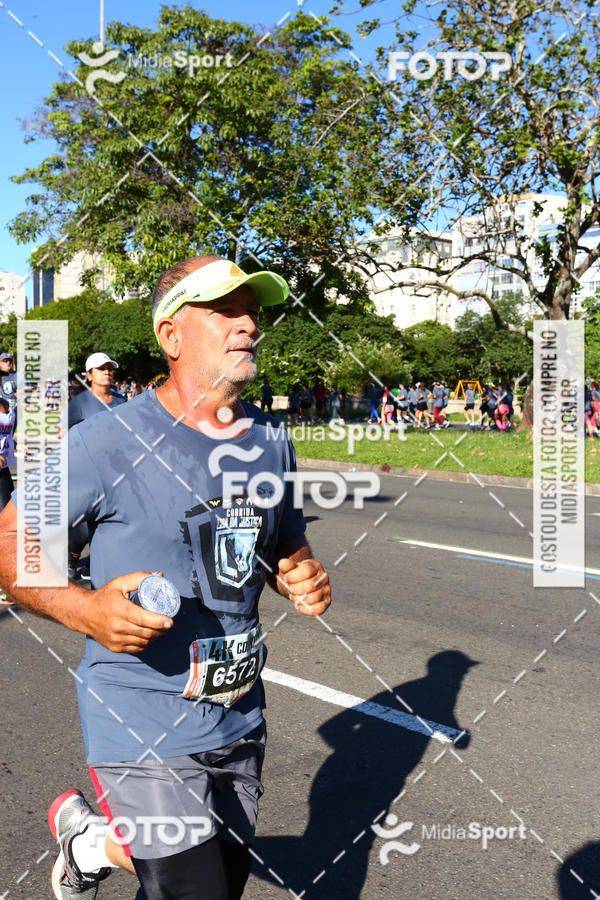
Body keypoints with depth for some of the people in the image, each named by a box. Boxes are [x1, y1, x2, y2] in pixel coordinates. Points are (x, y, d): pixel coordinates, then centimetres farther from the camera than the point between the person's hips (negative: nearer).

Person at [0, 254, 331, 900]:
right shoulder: (109, 441, -17)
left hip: (240, 722, 7)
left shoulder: (271, 443, 2)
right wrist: (86, 609, -28)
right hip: (145, 731, -6)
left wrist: (304, 582, -7)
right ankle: (86, 838, 27)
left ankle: (107, 843, 49)